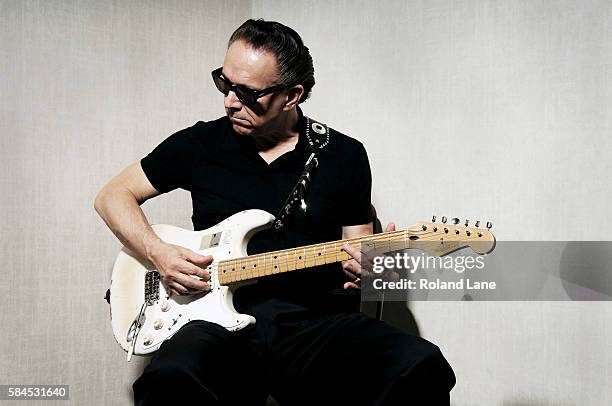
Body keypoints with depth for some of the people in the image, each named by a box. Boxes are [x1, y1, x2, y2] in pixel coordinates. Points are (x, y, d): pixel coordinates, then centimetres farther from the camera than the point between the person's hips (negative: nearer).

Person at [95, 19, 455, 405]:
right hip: (224, 321, 0)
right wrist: (158, 253, -2)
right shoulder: (201, 144, 8)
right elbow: (113, 195, 16)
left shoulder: (345, 156, 8)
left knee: (421, 369, -27)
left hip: (317, 322, 1)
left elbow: (357, 253, 12)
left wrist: (362, 271, -13)